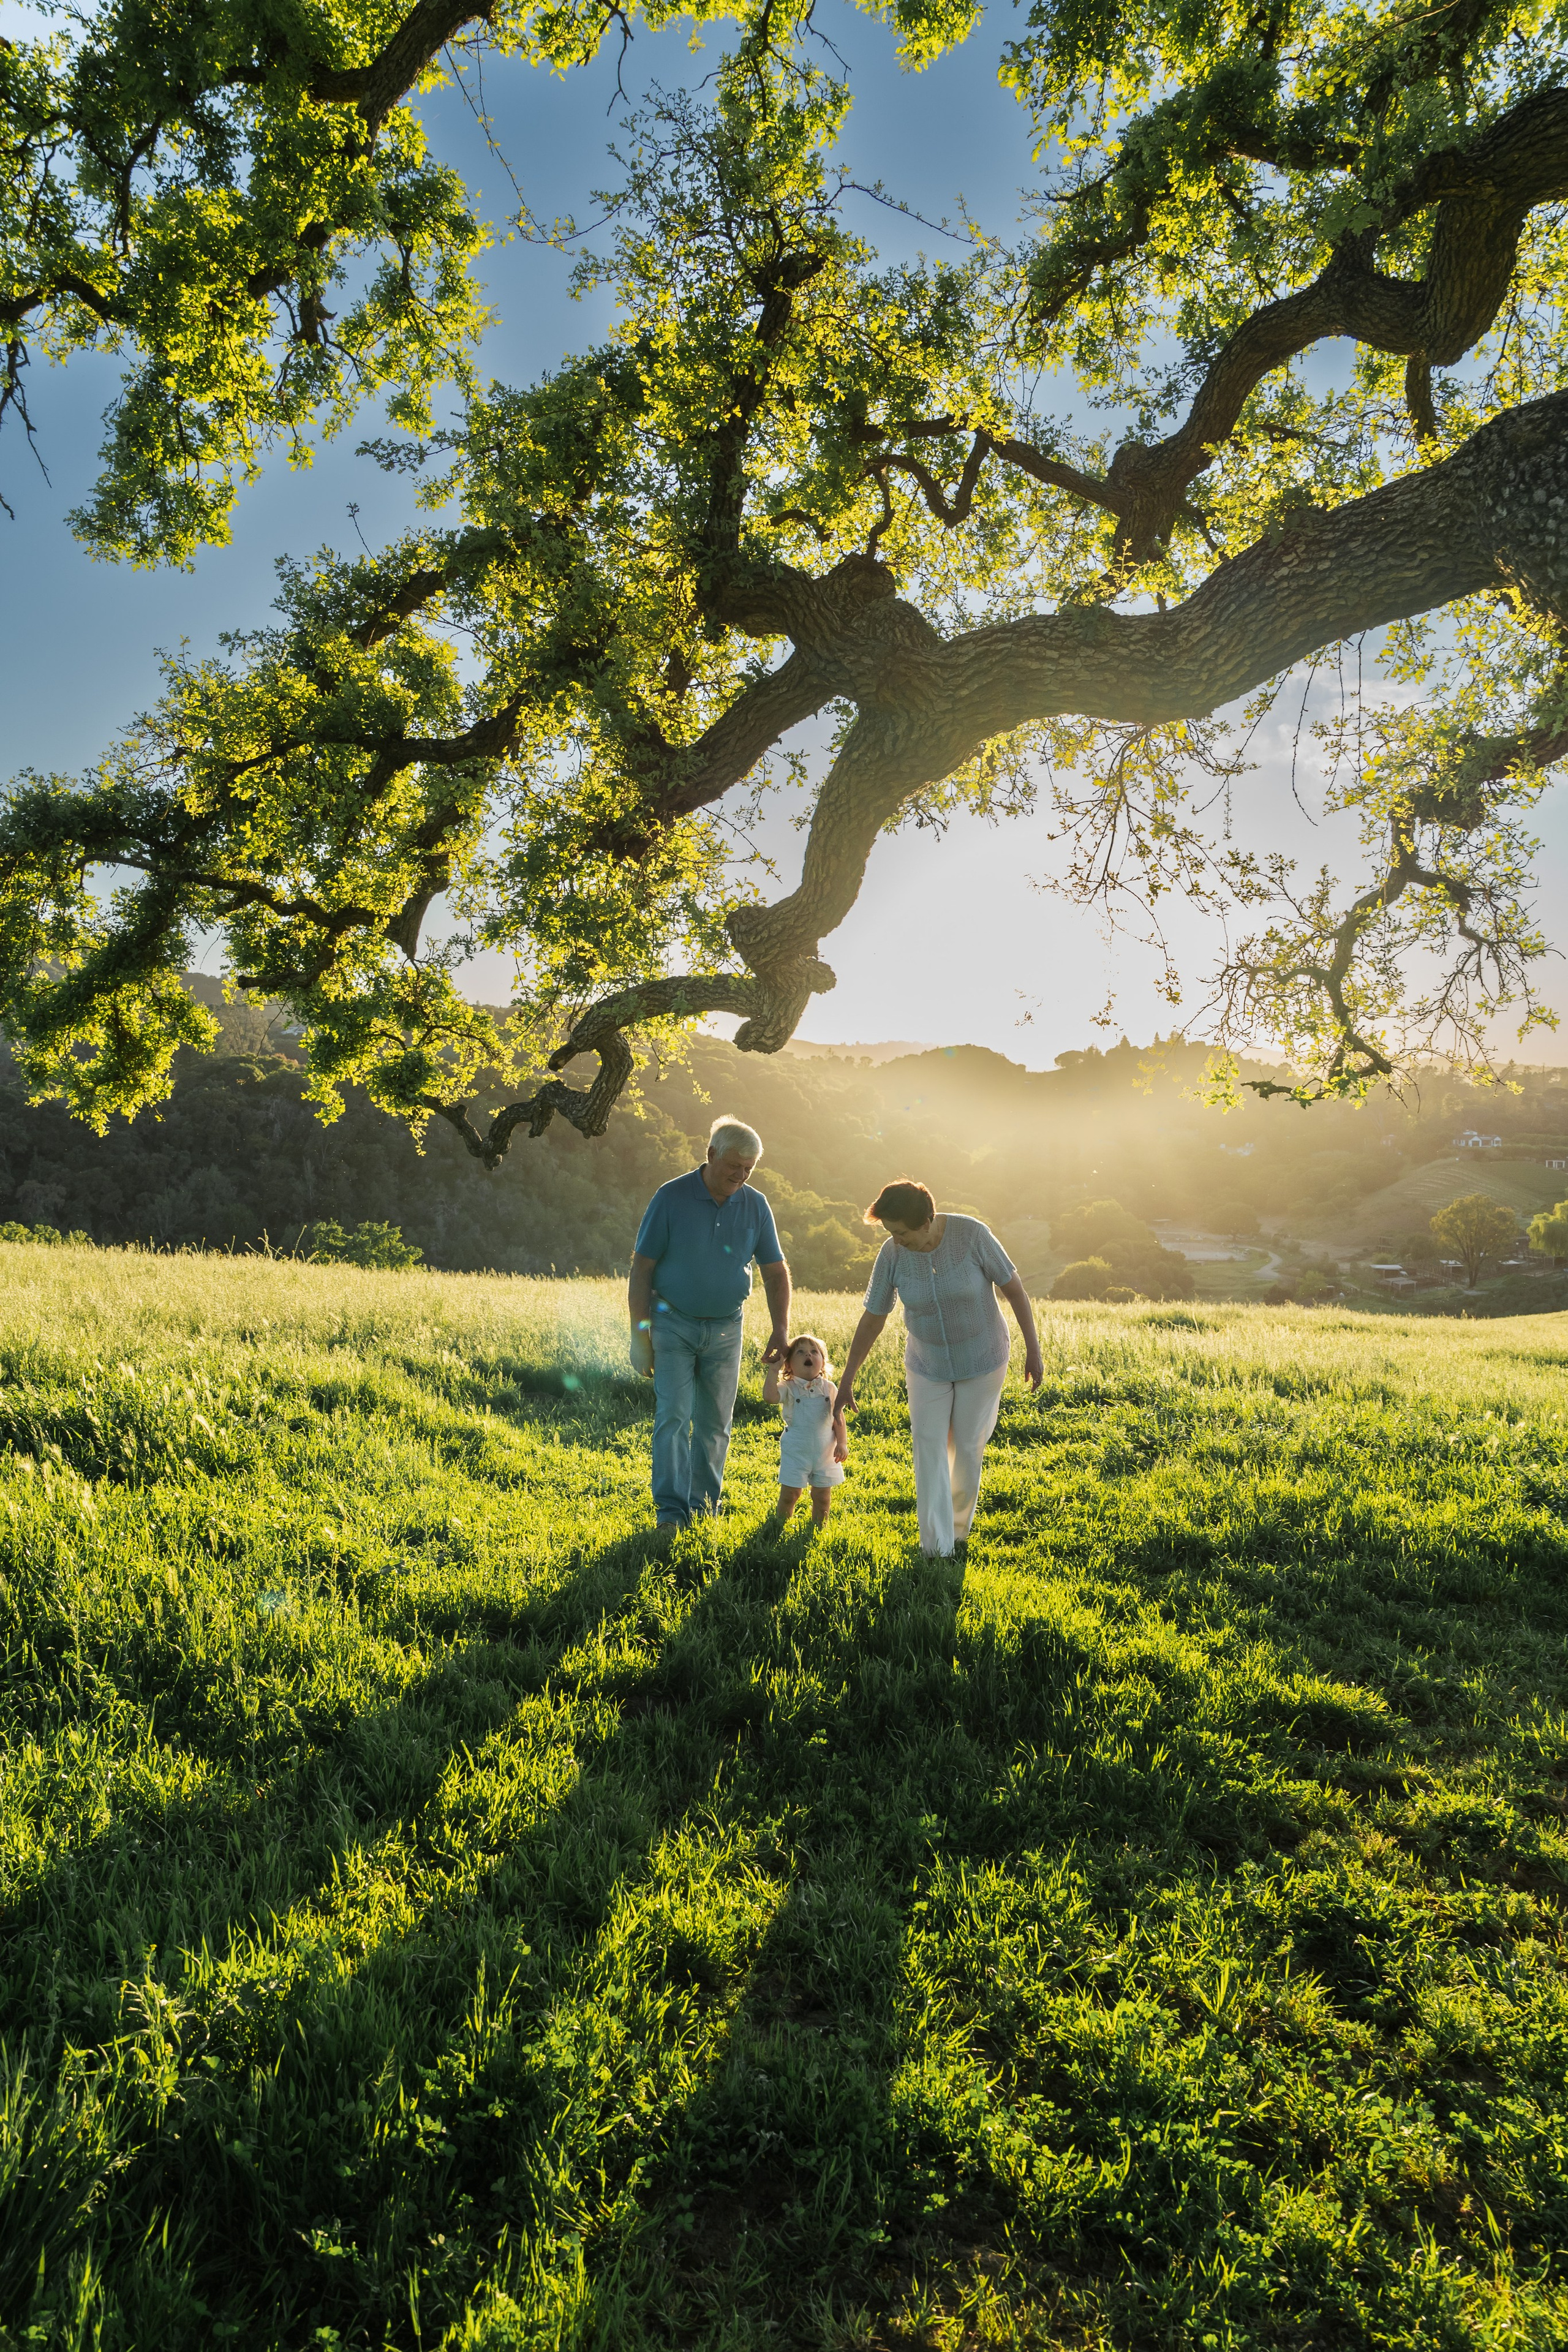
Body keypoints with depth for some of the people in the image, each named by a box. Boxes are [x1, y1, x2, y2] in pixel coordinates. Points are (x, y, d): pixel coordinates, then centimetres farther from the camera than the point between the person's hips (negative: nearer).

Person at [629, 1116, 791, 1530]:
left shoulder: (755, 1206, -1)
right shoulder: (671, 1198, -11)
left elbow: (776, 1271, 6)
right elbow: (641, 1269, -8)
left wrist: (781, 1330, -4)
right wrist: (639, 1335, -10)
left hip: (725, 1328, 3)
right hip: (674, 1323, -3)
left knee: (715, 1423, 7)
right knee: (673, 1416, -10)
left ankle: (702, 1506, 19)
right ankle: (671, 1512, -7)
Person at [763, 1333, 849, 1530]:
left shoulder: (829, 1388, 1)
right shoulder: (788, 1388, -9)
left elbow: (838, 1417, 5)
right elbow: (770, 1396, -30)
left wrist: (842, 1443, -2)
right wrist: (773, 1371, -29)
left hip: (825, 1452, 2)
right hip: (796, 1452, -2)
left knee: (822, 1495, 10)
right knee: (790, 1493, 4)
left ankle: (818, 1527, 29)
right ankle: (781, 1525, 25)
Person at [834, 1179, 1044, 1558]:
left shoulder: (972, 1235, -24)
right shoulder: (892, 1254, -17)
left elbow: (1014, 1287, -14)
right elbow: (872, 1319, -7)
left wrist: (1033, 1349, -11)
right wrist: (846, 1381, -3)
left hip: (981, 1360, -2)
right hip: (928, 1363, 2)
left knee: (968, 1448, 8)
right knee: (929, 1448, -4)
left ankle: (958, 1529, 31)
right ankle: (937, 1549, 2)